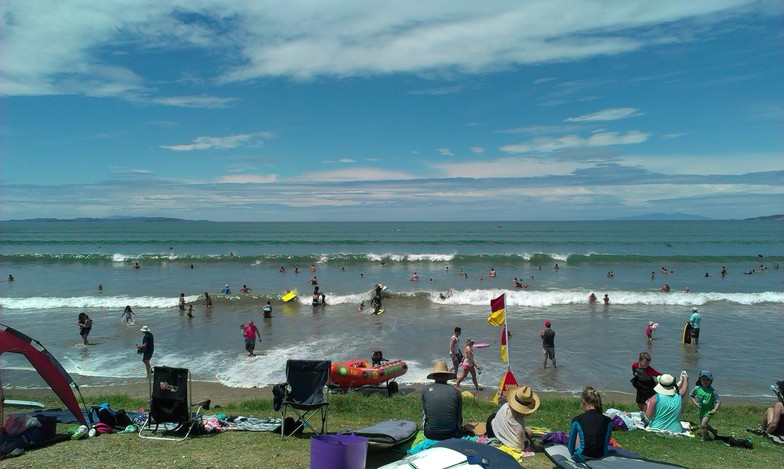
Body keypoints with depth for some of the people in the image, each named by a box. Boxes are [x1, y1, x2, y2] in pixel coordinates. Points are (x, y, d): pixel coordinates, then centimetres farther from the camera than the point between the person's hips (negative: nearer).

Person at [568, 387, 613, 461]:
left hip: (583, 457, -2)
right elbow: (606, 443, 11)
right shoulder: (608, 421, -4)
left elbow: (571, 445, 3)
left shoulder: (577, 420, -8)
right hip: (601, 457, 3)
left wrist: (572, 453, 23)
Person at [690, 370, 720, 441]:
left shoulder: (713, 391, -18)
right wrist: (695, 403, -7)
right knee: (702, 425, 20)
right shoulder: (697, 388, -9)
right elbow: (691, 396, 7)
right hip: (700, 411, 5)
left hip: (708, 411, -5)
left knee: (703, 425, -17)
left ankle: (704, 439, 2)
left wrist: (715, 409, -28)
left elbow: (718, 402, -12)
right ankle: (714, 431, 47)